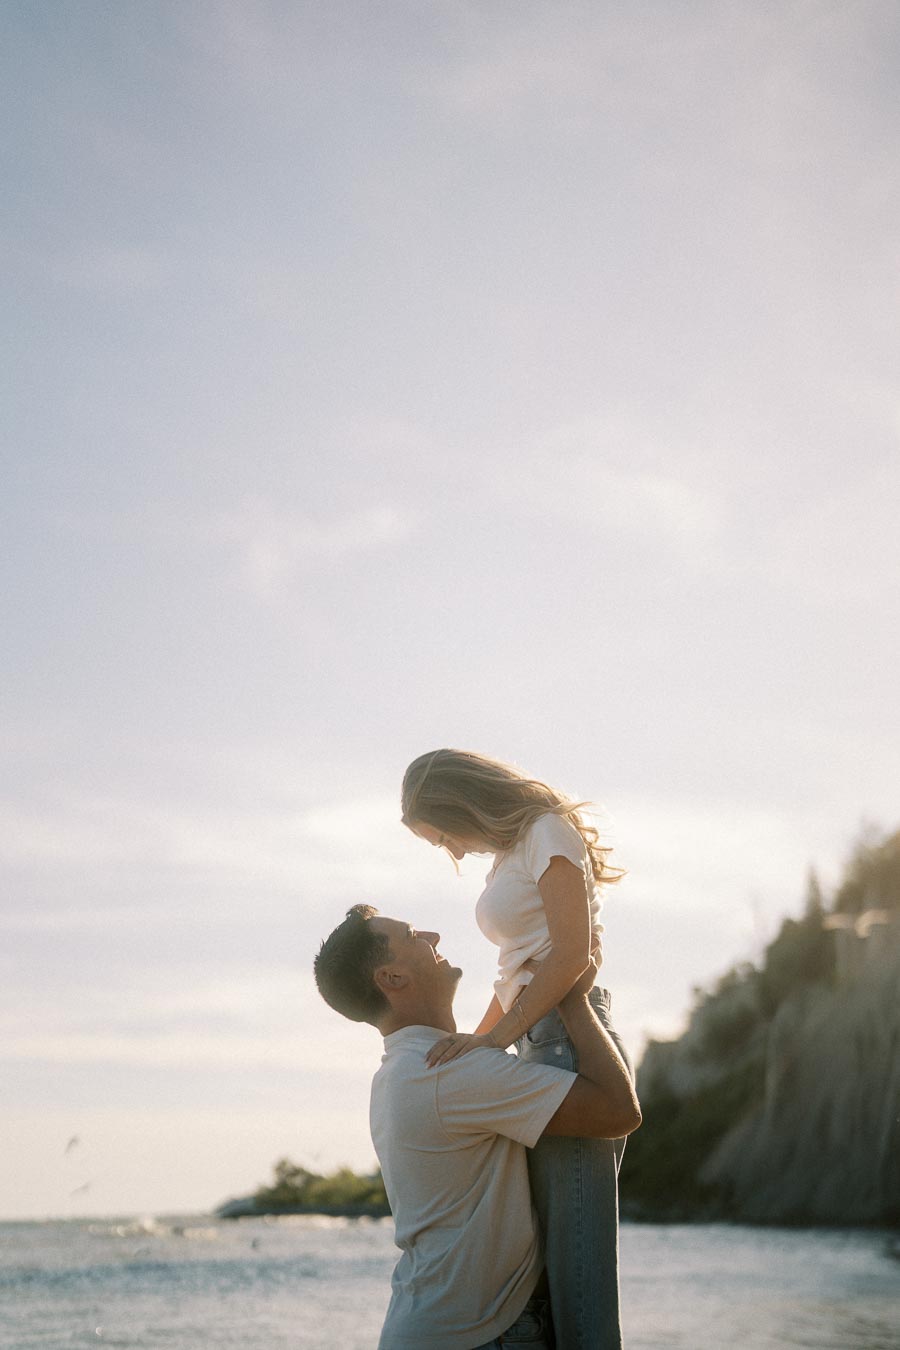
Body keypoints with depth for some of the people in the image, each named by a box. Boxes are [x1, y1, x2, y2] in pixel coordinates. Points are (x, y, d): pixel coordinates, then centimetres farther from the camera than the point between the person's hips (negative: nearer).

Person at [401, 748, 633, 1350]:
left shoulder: (548, 832, -4)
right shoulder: (510, 855, 23)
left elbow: (573, 951, -14)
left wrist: (497, 1035, -17)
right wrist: (473, 1044, 20)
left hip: (571, 1045, -9)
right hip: (539, 1051, 9)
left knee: (575, 1245, -13)